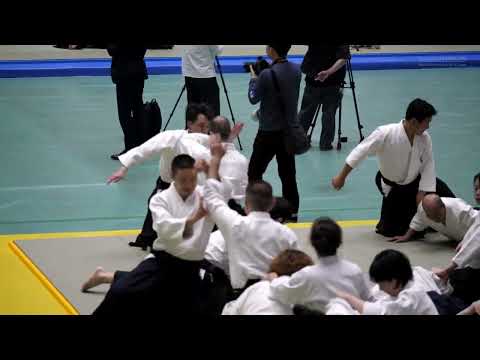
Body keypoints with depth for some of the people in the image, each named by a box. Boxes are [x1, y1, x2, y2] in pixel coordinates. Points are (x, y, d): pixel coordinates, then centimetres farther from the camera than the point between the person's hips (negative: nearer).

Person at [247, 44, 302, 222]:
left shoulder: (267, 75, -21)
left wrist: (254, 78, 6)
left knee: (254, 172, 6)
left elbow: (253, 98, -7)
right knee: (288, 173, 13)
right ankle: (292, 211, 16)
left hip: (269, 132, -6)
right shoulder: (296, 70, 0)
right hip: (290, 130, 6)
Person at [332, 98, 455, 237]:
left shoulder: (424, 138, -20)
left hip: (415, 181, 3)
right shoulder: (386, 134, -31)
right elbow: (360, 151, -26)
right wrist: (341, 177, -21)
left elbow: (428, 164, -12)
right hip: (393, 187, -3)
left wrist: (422, 193, -16)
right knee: (391, 230, -3)